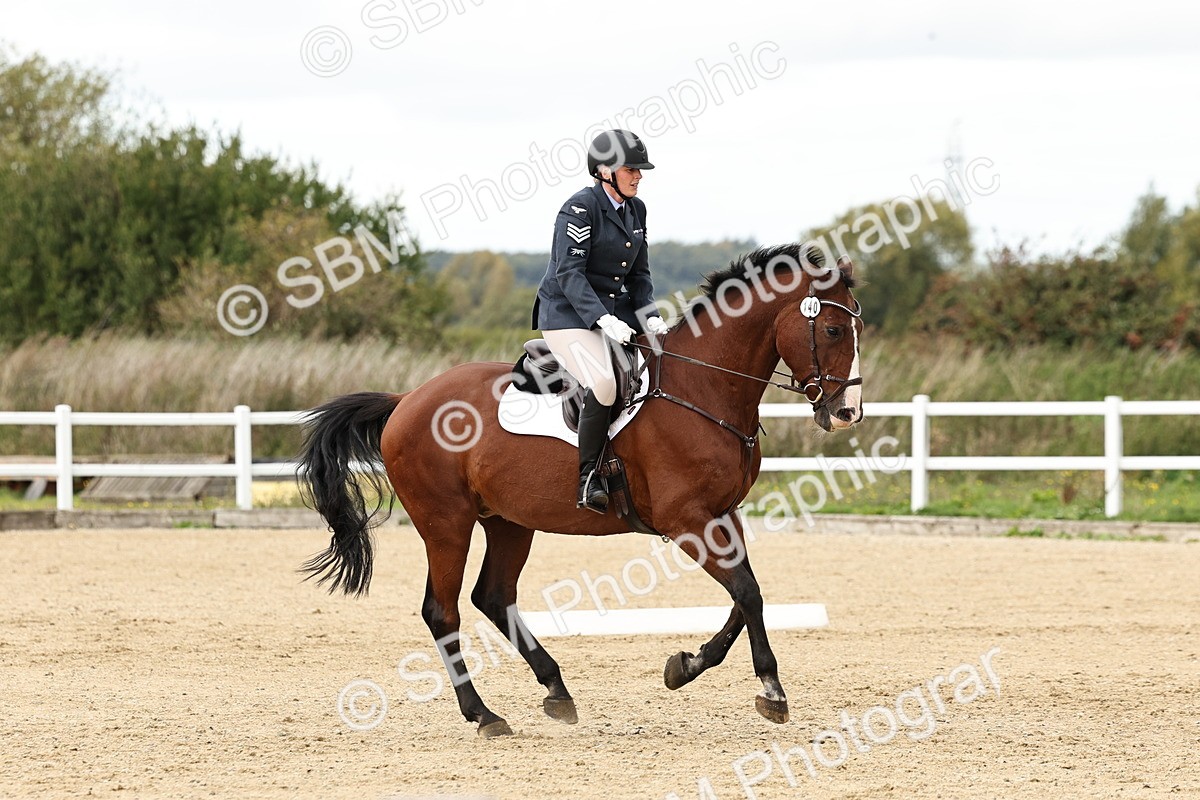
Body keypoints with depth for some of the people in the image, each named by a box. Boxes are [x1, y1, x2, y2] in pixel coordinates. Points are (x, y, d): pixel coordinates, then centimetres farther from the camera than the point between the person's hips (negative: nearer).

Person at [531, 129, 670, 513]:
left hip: (615, 310, 8)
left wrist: (649, 316, -2)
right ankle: (587, 479, -21)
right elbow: (569, 272, -21)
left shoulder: (635, 209, 11)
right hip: (568, 313, -8)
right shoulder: (580, 208, -13)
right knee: (603, 383, -30)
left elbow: (639, 274, 16)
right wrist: (602, 319, -31)